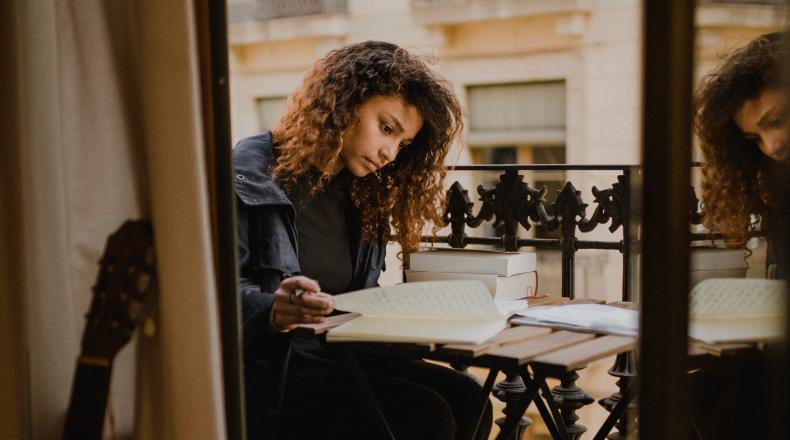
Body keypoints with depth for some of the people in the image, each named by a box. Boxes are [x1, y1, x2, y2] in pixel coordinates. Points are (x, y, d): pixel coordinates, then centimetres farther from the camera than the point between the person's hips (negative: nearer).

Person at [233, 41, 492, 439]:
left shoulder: (362, 198, 15)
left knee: (468, 400, -12)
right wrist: (272, 312, -37)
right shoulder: (252, 173, -9)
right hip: (264, 367, -7)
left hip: (336, 356, 8)